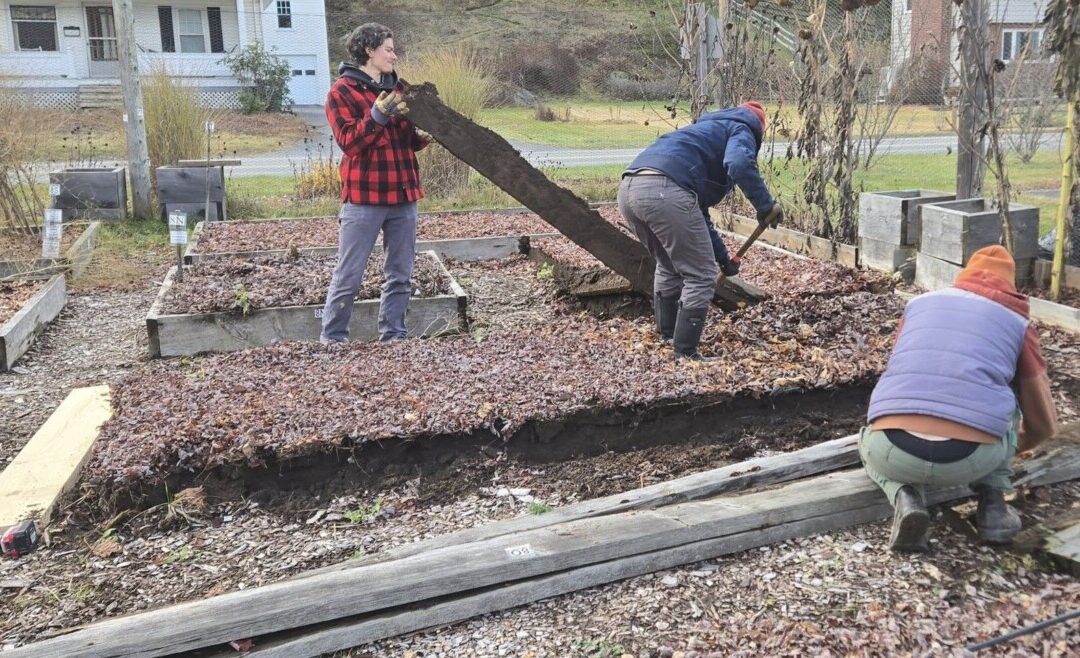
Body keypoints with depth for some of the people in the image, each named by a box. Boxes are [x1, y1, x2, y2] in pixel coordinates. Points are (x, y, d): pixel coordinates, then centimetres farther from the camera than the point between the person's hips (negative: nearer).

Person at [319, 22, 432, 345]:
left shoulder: (396, 88, 14)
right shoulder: (342, 91, -3)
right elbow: (349, 141, -13)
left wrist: (425, 135, -2)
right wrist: (377, 116, -24)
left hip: (402, 196, 6)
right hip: (364, 198, -6)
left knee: (400, 275, 10)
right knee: (348, 276, -1)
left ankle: (392, 337, 19)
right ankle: (332, 340, 9)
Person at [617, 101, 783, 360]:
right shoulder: (741, 129, 17)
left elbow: (697, 211, 42)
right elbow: (739, 164, -11)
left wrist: (722, 257, 45)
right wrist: (766, 205, 0)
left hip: (629, 188, 9)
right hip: (664, 190, -9)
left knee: (669, 265, 30)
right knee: (700, 275, 5)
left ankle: (666, 336, 41)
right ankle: (685, 354, 9)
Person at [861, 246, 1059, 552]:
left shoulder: (919, 303, 23)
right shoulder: (1017, 321, 19)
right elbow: (1045, 425, 26)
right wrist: (1008, 449, 49)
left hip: (895, 452, 0)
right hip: (973, 459, 0)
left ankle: (906, 498, 6)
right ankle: (992, 504, 21)